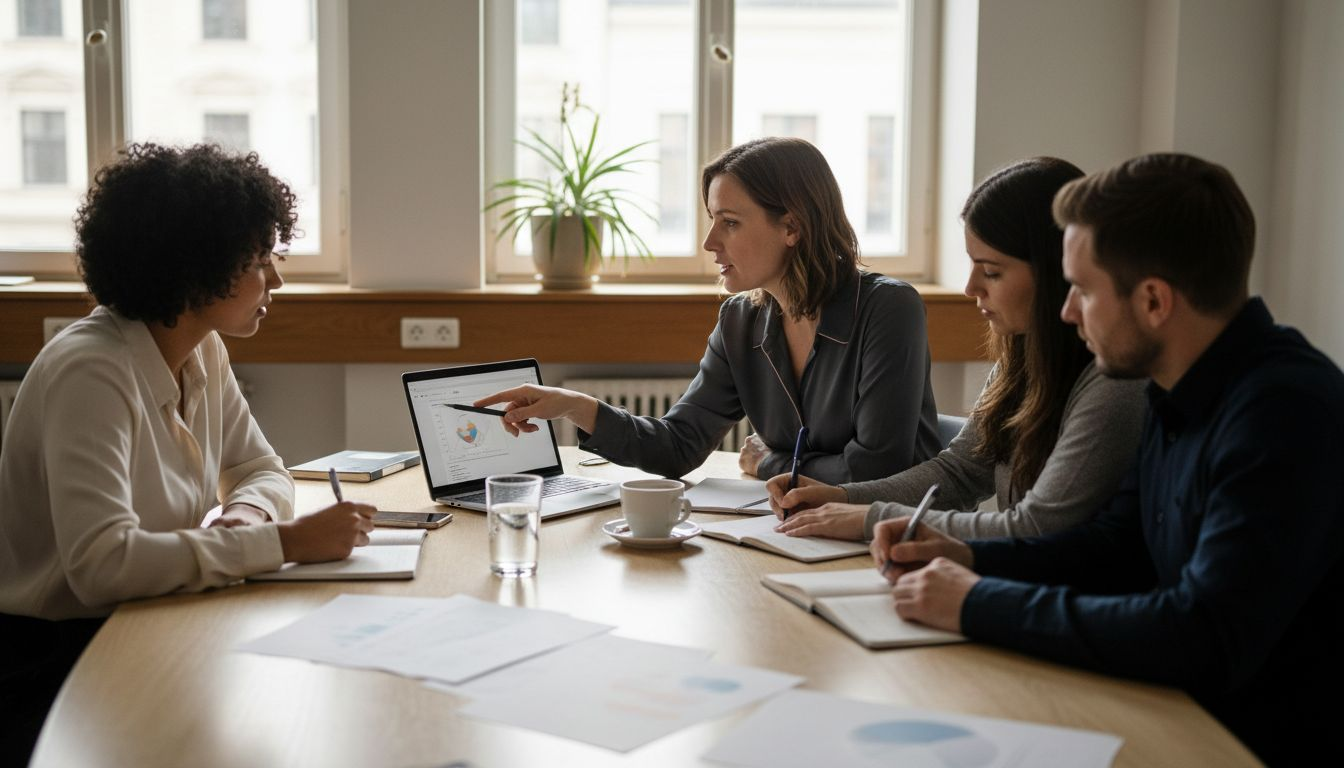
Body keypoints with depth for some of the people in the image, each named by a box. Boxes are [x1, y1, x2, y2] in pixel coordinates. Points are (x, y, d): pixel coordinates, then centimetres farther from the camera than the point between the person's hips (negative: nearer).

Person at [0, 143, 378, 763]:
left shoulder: (204, 353, 2)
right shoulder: (91, 373, -22)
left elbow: (261, 471, 13)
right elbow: (101, 561, -33)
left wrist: (246, 514, -11)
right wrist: (283, 541, -30)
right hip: (54, 661, -7)